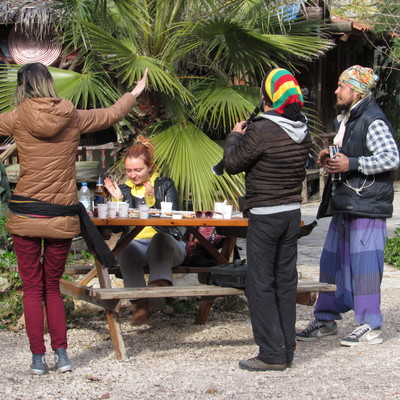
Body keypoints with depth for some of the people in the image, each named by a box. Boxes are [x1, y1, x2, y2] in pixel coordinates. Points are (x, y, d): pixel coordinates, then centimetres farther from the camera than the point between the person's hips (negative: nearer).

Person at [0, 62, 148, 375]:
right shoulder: (72, 118, 2)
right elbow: (111, 115, 18)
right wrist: (134, 94, 37)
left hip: (25, 216, -2)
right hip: (63, 217, 2)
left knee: (32, 289, 6)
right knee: (53, 287, 15)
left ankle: (38, 357, 3)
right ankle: (62, 354, 8)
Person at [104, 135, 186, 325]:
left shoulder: (164, 185, 12)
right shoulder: (124, 189, 18)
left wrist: (152, 201, -14)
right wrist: (118, 200, -1)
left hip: (166, 245, -1)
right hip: (135, 243, 1)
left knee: (160, 238, -38)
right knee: (127, 250, -35)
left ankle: (159, 283, -54)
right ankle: (141, 302, -42)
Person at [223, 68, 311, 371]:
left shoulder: (261, 131, -19)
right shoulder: (303, 131, 4)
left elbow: (232, 164, -10)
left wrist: (235, 136, 9)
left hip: (265, 216, -7)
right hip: (293, 213, 7)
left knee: (261, 284, 0)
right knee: (286, 281, 12)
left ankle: (272, 353, -1)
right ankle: (287, 350, 17)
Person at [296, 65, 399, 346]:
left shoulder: (373, 122, -13)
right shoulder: (347, 118, 17)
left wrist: (351, 163, -23)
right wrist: (331, 159, 9)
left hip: (367, 208, -10)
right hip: (346, 206, 10)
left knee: (363, 265, -6)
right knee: (333, 261, 12)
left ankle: (370, 326, 3)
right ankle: (326, 321, 21)